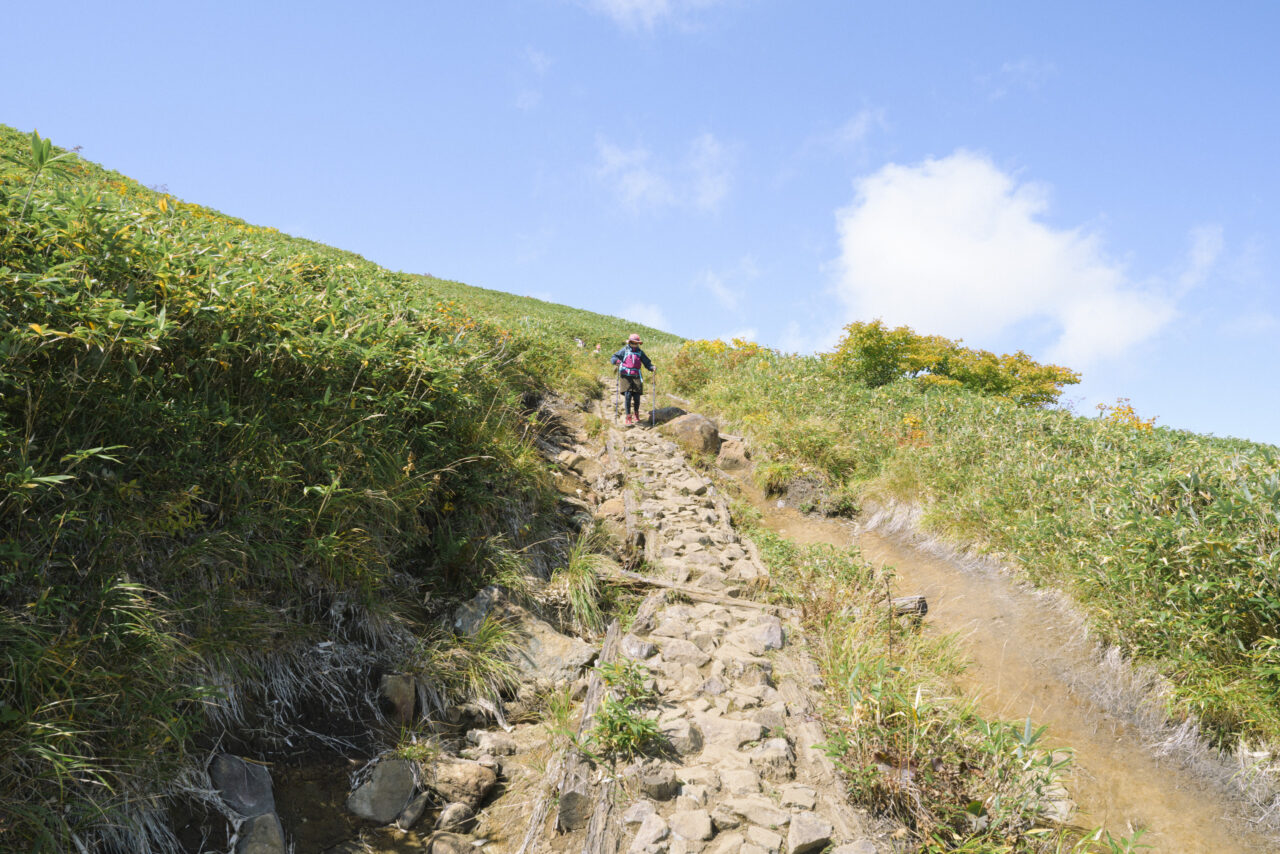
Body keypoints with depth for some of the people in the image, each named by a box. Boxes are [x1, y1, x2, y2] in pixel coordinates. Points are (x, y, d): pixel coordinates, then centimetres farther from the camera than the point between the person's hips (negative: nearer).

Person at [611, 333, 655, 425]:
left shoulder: (640, 352, 14)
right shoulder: (624, 350, 7)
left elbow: (647, 362, 14)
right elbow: (613, 358, 1)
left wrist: (652, 367, -7)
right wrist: (617, 361, -22)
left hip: (636, 377, 2)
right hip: (626, 376, -2)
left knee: (637, 397, -3)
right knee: (628, 396, -13)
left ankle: (636, 414, 24)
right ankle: (628, 417, -7)